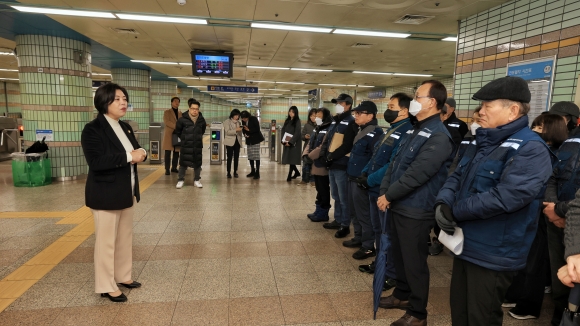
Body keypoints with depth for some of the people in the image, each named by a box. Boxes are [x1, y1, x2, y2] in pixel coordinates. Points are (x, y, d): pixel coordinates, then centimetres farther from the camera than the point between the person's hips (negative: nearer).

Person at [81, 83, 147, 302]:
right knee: (106, 241, 2)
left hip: (126, 193, 8)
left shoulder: (125, 128, 12)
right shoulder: (93, 129, -13)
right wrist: (129, 157, -24)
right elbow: (96, 161, -25)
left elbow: (136, 151, 15)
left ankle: (123, 277, 32)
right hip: (105, 196, -8)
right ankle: (106, 286, 17)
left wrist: (141, 153, -9)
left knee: (125, 237, 17)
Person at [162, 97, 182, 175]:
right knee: (168, 152, -5)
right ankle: (167, 169, -2)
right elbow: (166, 122, -12)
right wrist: (176, 126, -21)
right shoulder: (167, 112, 1)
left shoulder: (180, 113, 16)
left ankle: (174, 167, 16)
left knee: (176, 152, 5)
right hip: (169, 134, -4)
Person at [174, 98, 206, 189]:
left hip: (198, 146, 3)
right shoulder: (182, 119, -8)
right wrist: (184, 138, 11)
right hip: (186, 146, -3)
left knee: (197, 163, 8)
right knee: (183, 163, 2)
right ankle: (181, 180, 16)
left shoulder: (201, 120, 2)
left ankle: (197, 180, 21)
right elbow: (177, 131, 6)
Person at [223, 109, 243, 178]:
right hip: (230, 142, -5)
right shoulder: (227, 122, -3)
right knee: (229, 158, -3)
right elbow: (227, 132, -15)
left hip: (237, 142, 5)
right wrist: (236, 130, -26)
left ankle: (235, 172, 15)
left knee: (236, 158, 6)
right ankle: (228, 173, 3)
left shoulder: (238, 122, 12)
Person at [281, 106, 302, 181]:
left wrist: (290, 142, -18)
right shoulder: (287, 120, 12)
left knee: (292, 159, -5)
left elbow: (297, 133, -14)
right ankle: (297, 172, 26)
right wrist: (283, 140, -4)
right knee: (288, 158, 9)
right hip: (287, 143, 6)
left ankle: (289, 175, 2)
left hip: (294, 143, -6)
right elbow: (283, 130, 9)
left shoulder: (297, 121, -6)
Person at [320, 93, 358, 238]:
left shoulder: (351, 123, -9)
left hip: (342, 165, -9)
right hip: (332, 165, 9)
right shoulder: (335, 122, 18)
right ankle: (338, 220, 30)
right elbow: (327, 140, 18)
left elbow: (348, 145, -18)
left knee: (343, 198, 0)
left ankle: (345, 225, 11)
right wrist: (324, 154, 1)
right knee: (336, 196, 18)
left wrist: (332, 156, -18)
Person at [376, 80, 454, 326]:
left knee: (414, 261, 4)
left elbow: (416, 175, -23)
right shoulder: (415, 130, 13)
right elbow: (395, 163, 11)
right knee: (399, 254, 21)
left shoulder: (438, 137, -18)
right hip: (398, 205, 9)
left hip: (415, 210, -9)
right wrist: (384, 192, 0)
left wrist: (389, 195, -14)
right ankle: (402, 295, 40)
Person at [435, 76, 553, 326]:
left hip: (493, 255, -8)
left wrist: (455, 211, -19)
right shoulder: (483, 143, 11)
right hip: (466, 245, 9)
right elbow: (457, 176, 8)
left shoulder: (530, 149, -19)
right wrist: (443, 203, -13)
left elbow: (504, 197, -30)